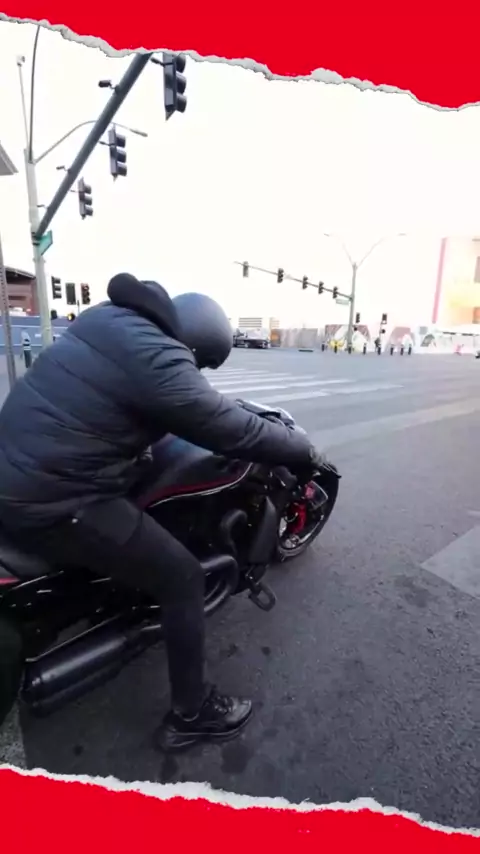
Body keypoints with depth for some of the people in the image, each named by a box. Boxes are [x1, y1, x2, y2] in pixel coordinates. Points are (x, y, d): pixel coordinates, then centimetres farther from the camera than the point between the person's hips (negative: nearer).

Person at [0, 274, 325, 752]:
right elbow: (232, 430, -18)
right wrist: (305, 453, -2)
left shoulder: (110, 318, 8)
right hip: (53, 501, -10)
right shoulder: (156, 357, -21)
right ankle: (191, 713, 20)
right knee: (183, 579, 0)